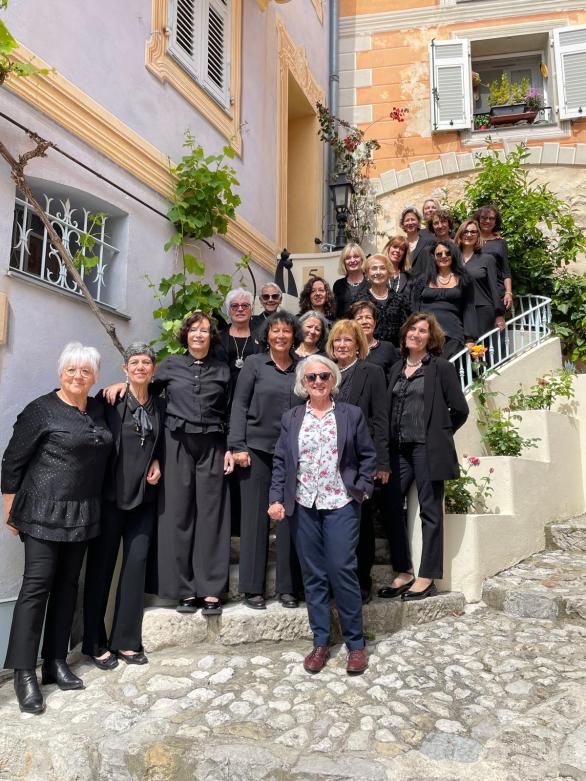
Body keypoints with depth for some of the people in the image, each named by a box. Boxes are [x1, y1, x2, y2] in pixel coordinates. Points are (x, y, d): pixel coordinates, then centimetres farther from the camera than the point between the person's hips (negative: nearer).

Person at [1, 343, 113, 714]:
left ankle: (56, 662, 22)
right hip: (44, 512, -6)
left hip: (82, 514, 6)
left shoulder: (98, 409, 8)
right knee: (37, 584, -5)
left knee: (67, 584, 11)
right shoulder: (42, 409, -8)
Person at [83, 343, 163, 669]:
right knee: (101, 565, 5)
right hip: (111, 493, -4)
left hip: (143, 495, 4)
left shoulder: (160, 404, 9)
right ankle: (96, 643, 18)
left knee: (137, 564, 5)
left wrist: (157, 462, 2)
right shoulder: (109, 398, -5)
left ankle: (126, 640, 18)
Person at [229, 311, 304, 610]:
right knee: (254, 516, 2)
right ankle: (252, 588, 12)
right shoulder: (254, 363, 3)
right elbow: (239, 405, 0)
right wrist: (237, 446, -8)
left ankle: (288, 587, 15)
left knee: (289, 518, 5)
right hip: (257, 449, -2)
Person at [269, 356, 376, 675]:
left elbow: (367, 456, 7)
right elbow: (280, 461, 8)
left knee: (342, 570, -6)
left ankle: (356, 643, 11)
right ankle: (320, 642, 20)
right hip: (303, 506, 2)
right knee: (313, 575, 8)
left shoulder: (351, 415, 5)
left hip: (341, 505, -2)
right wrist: (276, 498, -1)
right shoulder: (291, 418, 9)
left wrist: (362, 488, -4)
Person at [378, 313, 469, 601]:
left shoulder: (441, 367, -1)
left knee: (430, 511, 1)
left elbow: (459, 410, -1)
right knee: (391, 506, 3)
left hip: (428, 449, -5)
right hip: (399, 448, 6)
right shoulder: (396, 369, 15)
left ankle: (427, 578, 10)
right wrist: (391, 440, 8)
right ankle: (403, 572, 17)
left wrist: (439, 435, 5)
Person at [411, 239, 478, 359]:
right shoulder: (423, 281, 18)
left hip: (451, 333, -1)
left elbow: (469, 310, 9)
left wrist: (470, 339, -2)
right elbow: (415, 309, 15)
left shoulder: (463, 280, 14)